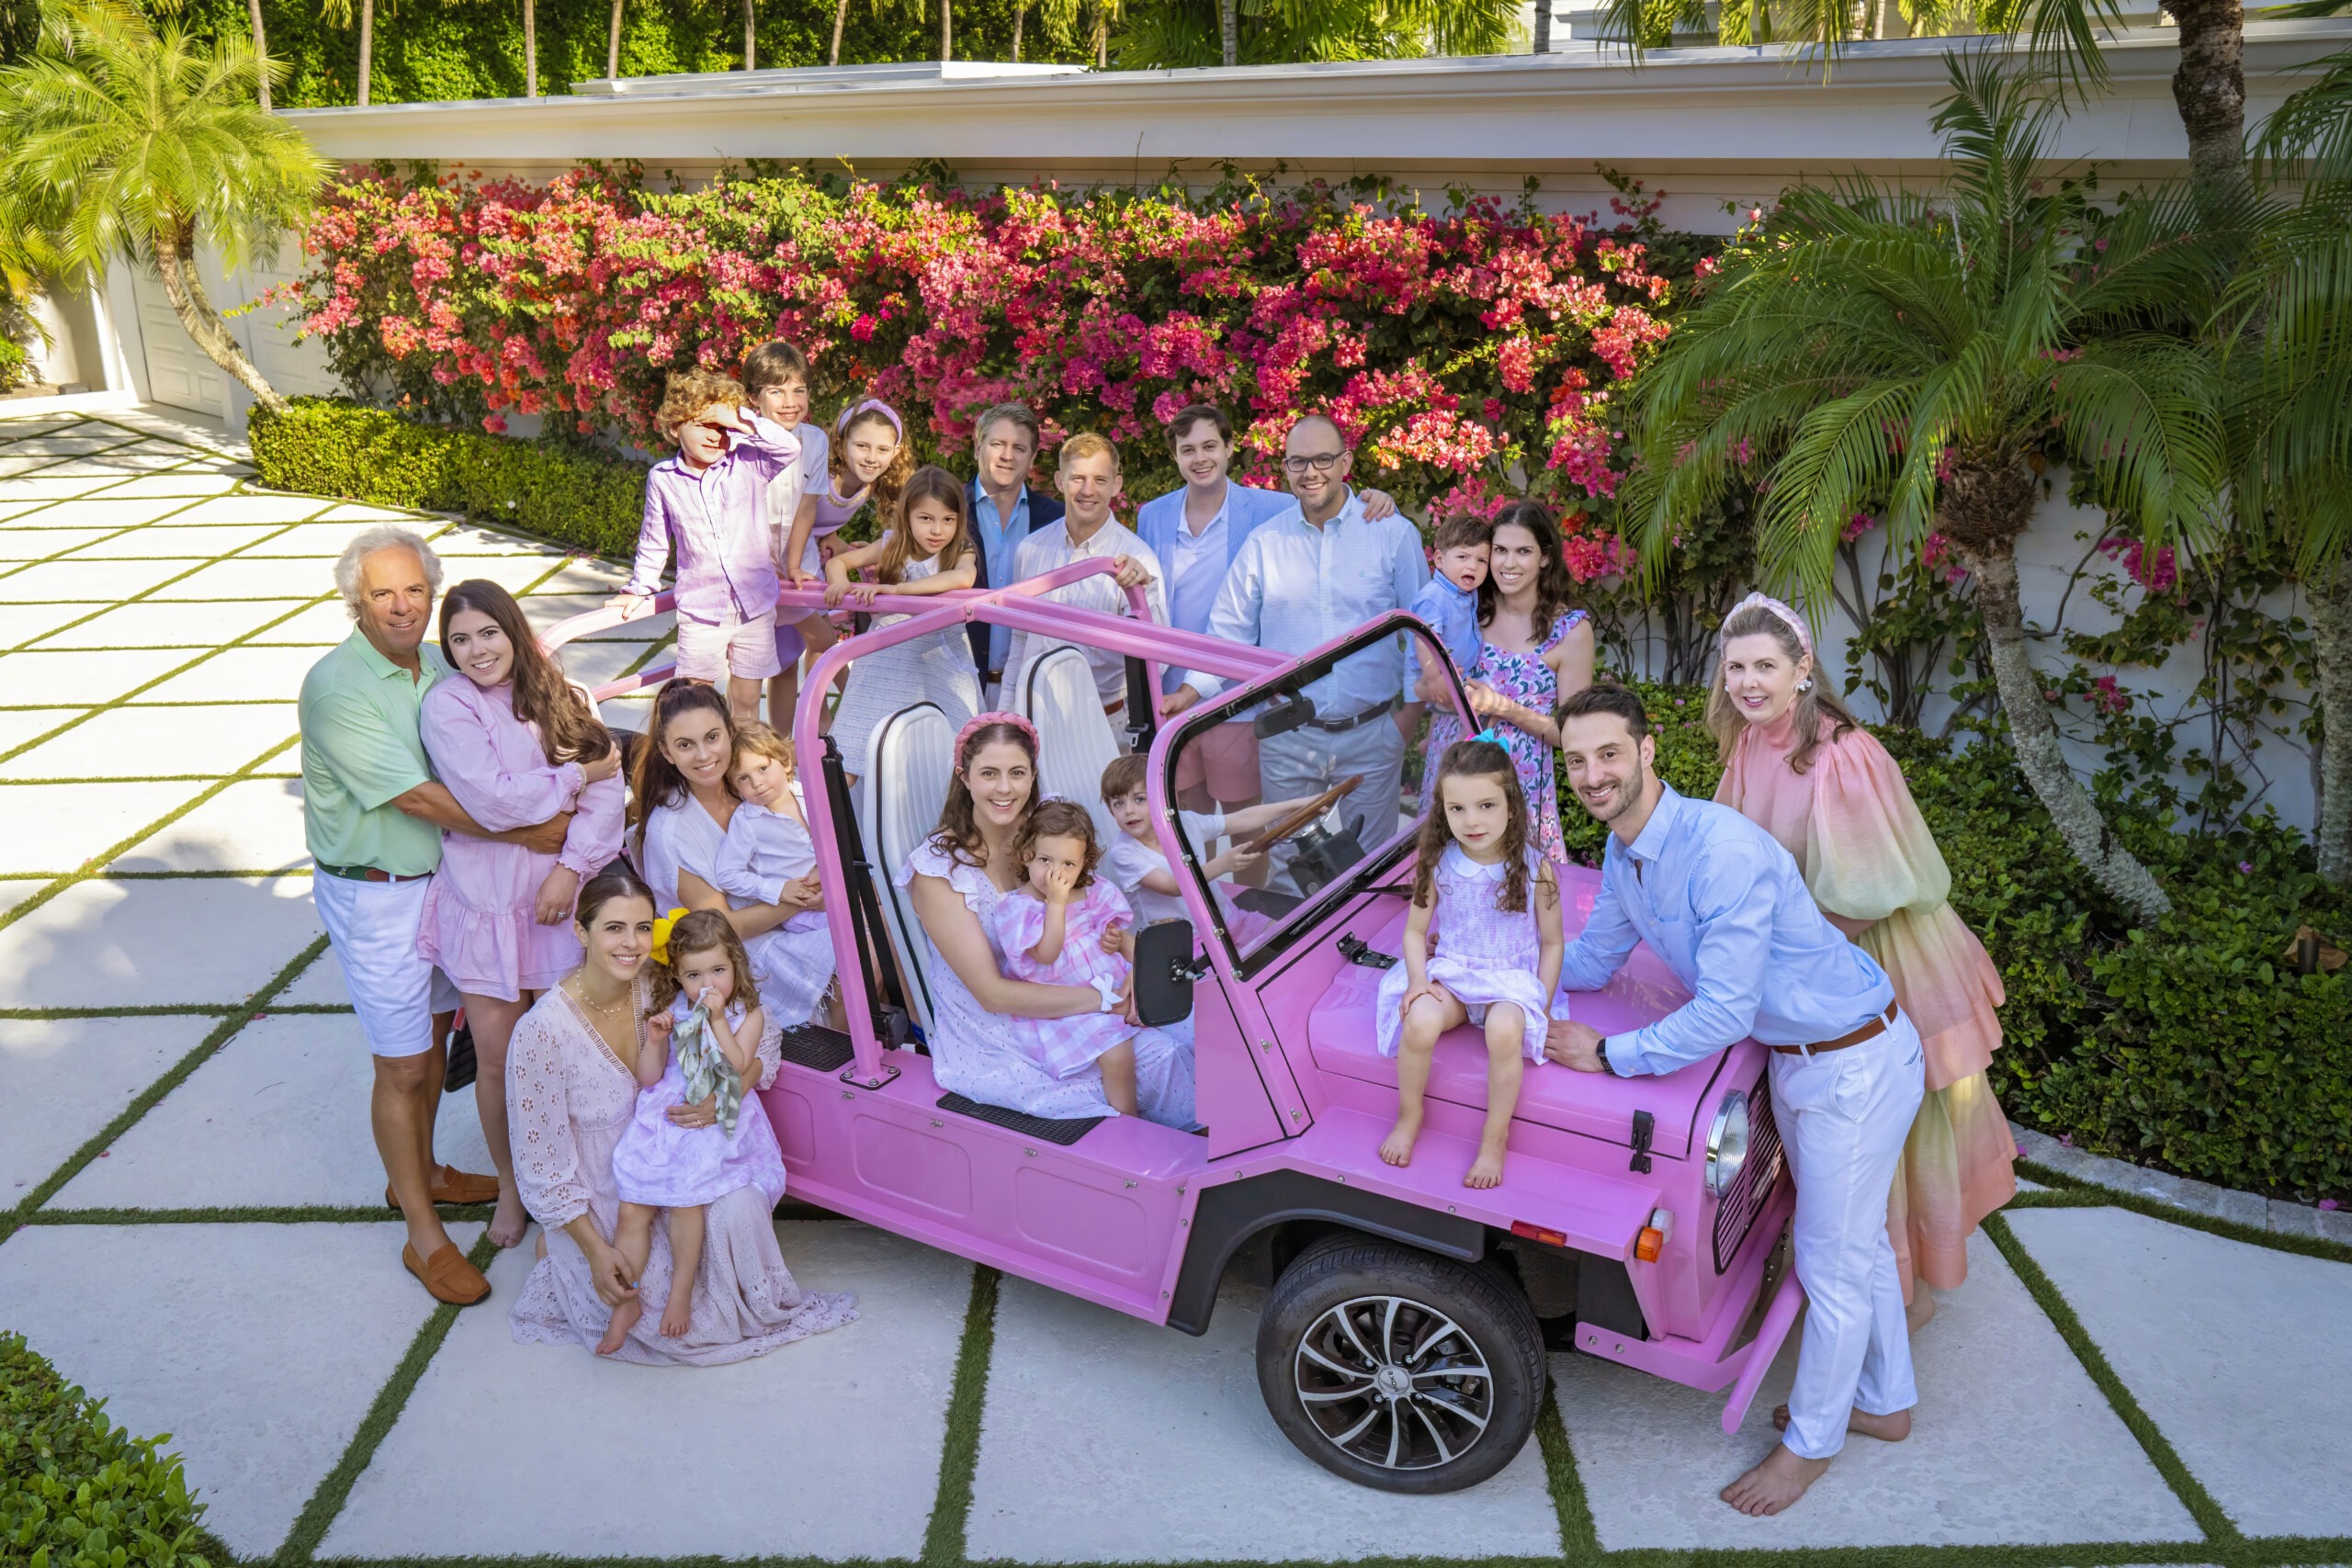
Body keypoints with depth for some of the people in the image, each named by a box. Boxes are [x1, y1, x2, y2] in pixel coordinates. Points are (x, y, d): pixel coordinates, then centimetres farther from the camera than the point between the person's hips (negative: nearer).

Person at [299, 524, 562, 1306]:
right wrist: (528, 832, -24)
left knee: (436, 1031, 21)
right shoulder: (337, 689, -23)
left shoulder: (437, 665, 2)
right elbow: (417, 796, -26)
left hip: (444, 874, 8)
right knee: (403, 1065, 1)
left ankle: (420, 1173, 42)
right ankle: (423, 1235, 13)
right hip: (375, 896, -7)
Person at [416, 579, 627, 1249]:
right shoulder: (447, 706, -8)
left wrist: (571, 868, -16)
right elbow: (490, 799, -20)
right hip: (486, 904, -3)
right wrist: (578, 775, -9)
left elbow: (608, 792, -4)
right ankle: (510, 1186, 26)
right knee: (498, 1059, 5)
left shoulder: (561, 698, 5)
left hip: (560, 898, 3)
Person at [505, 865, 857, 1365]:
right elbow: (539, 1164, -15)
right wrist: (594, 1251, -18)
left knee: (740, 1207, -23)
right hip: (598, 1204, -4)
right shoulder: (542, 1031, -22)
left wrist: (724, 1097, -25)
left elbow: (762, 1040, -4)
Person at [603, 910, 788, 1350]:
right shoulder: (671, 1013, 7)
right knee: (633, 1206, -7)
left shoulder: (748, 1015, 2)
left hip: (715, 1123, -3)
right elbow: (648, 1078, 6)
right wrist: (654, 1041, -11)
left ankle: (681, 1292, -4)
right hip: (663, 1118, 3)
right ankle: (625, 1302, 4)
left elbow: (739, 1067, -13)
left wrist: (717, 1019, -15)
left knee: (686, 1198, -22)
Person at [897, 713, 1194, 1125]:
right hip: (986, 1050, -5)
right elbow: (992, 994, -18)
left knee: (1168, 1054, -17)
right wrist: (1106, 998, -19)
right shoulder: (937, 869, -14)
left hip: (1056, 1018, 5)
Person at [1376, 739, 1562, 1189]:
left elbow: (1551, 943, 1)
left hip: (1513, 977, -2)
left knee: (1505, 1030, -36)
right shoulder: (1438, 865, -3)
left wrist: (1540, 1005, -7)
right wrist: (1418, 979, -12)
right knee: (1419, 1022, -31)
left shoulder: (1535, 868, -8)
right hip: (1449, 972, 2)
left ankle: (1495, 1139, -13)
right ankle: (1409, 1117, -1)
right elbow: (1415, 931, 6)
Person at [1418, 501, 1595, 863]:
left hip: (1519, 785, -3)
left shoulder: (1570, 630, -7)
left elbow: (1571, 732, -7)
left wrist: (1505, 708, -18)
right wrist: (1438, 691, -11)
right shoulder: (1471, 610, 1)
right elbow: (1424, 685, 11)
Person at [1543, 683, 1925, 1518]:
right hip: (1793, 1059, 9)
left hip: (1857, 1066, -9)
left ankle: (1812, 1441, 29)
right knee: (1856, 1239, 25)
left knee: (1833, 1263, 8)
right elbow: (1592, 961, 11)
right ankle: (1885, 1403, 46)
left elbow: (1722, 1016, -33)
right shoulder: (1622, 854, -4)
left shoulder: (1723, 849, -33)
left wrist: (1604, 1055, -24)